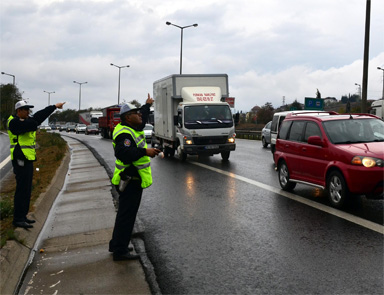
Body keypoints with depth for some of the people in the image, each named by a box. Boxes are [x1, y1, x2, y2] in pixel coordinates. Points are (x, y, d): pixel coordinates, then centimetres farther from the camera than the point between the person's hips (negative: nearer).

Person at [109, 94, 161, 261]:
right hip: (130, 181, -11)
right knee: (127, 215, -6)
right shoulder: (124, 133, -20)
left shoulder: (132, 129, 13)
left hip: (133, 180, 11)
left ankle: (116, 244, 33)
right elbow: (123, 152, -37)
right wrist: (145, 151, -38)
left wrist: (147, 105, 46)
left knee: (125, 213, 20)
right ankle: (120, 251, 1)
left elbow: (142, 121, 35)